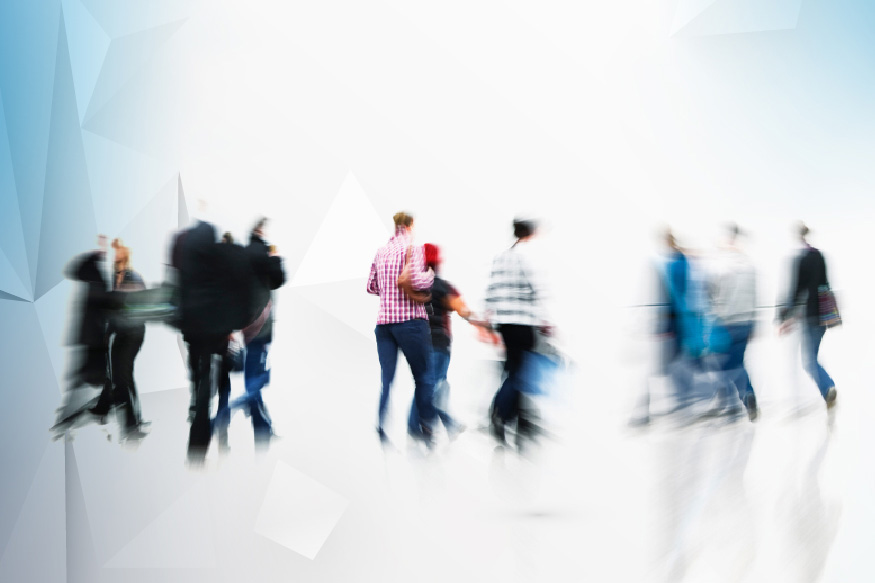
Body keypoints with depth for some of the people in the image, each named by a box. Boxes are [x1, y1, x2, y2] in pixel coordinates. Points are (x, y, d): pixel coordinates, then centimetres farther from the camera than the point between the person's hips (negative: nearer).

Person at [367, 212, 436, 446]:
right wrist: (430, 274, 0)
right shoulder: (413, 248, -6)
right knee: (423, 376, 6)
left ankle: (381, 430, 2)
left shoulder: (381, 251, 14)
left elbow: (371, 287, 18)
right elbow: (417, 281, -19)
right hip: (410, 320, -5)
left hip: (383, 321, 6)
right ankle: (426, 429, 9)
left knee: (386, 378, 6)